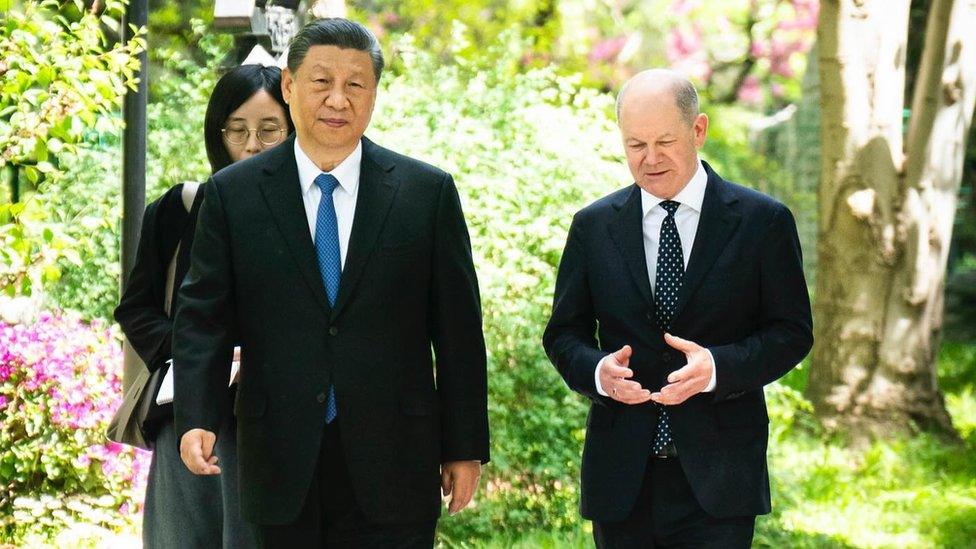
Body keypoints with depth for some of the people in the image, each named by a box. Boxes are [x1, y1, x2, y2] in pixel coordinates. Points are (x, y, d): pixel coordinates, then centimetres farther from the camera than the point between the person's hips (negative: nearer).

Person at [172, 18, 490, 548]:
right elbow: (202, 318, 2)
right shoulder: (232, 194, 3)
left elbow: (457, 330, 4)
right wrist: (196, 419, -13)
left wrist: (465, 446, 2)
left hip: (390, 465, 0)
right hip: (283, 466, 1)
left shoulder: (428, 192, 2)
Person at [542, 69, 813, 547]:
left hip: (716, 476, -2)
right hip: (621, 474, 3)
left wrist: (717, 367, -18)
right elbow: (564, 334, 11)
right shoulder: (593, 226, 8)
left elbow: (792, 332, 0)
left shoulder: (763, 222, 0)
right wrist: (597, 370, -13)